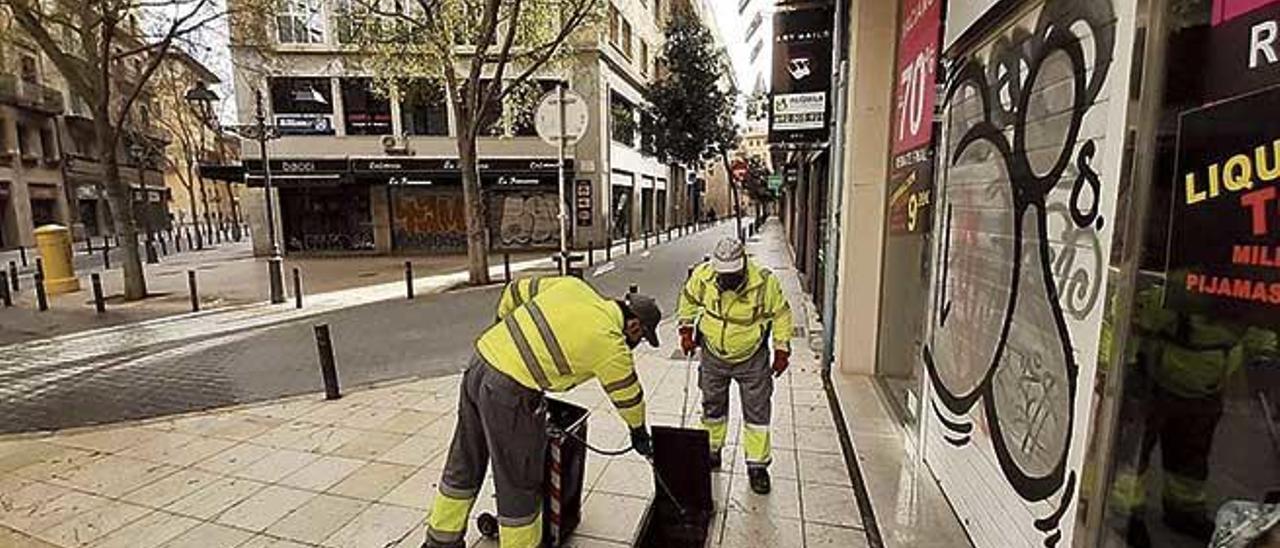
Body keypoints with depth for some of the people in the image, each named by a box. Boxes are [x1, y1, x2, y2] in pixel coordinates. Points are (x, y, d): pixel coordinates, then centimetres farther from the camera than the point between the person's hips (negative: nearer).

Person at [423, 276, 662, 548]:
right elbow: (628, 394, 6)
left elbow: (516, 290, 15)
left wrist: (504, 329, 26)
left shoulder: (573, 286, 8)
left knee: (464, 466, 24)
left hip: (479, 364, 9)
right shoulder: (611, 343, -8)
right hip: (509, 393, -8)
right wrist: (639, 433, 23)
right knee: (519, 484, 11)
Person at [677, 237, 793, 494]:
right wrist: (686, 329, 1)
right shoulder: (702, 275, -20)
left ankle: (757, 465, 23)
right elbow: (688, 299, 2)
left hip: (752, 359, -2)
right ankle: (711, 452, 39)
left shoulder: (765, 282, -25)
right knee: (712, 407, 18)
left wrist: (782, 350, -6)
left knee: (757, 412, 6)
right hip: (713, 355, 2)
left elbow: (781, 314, -8)